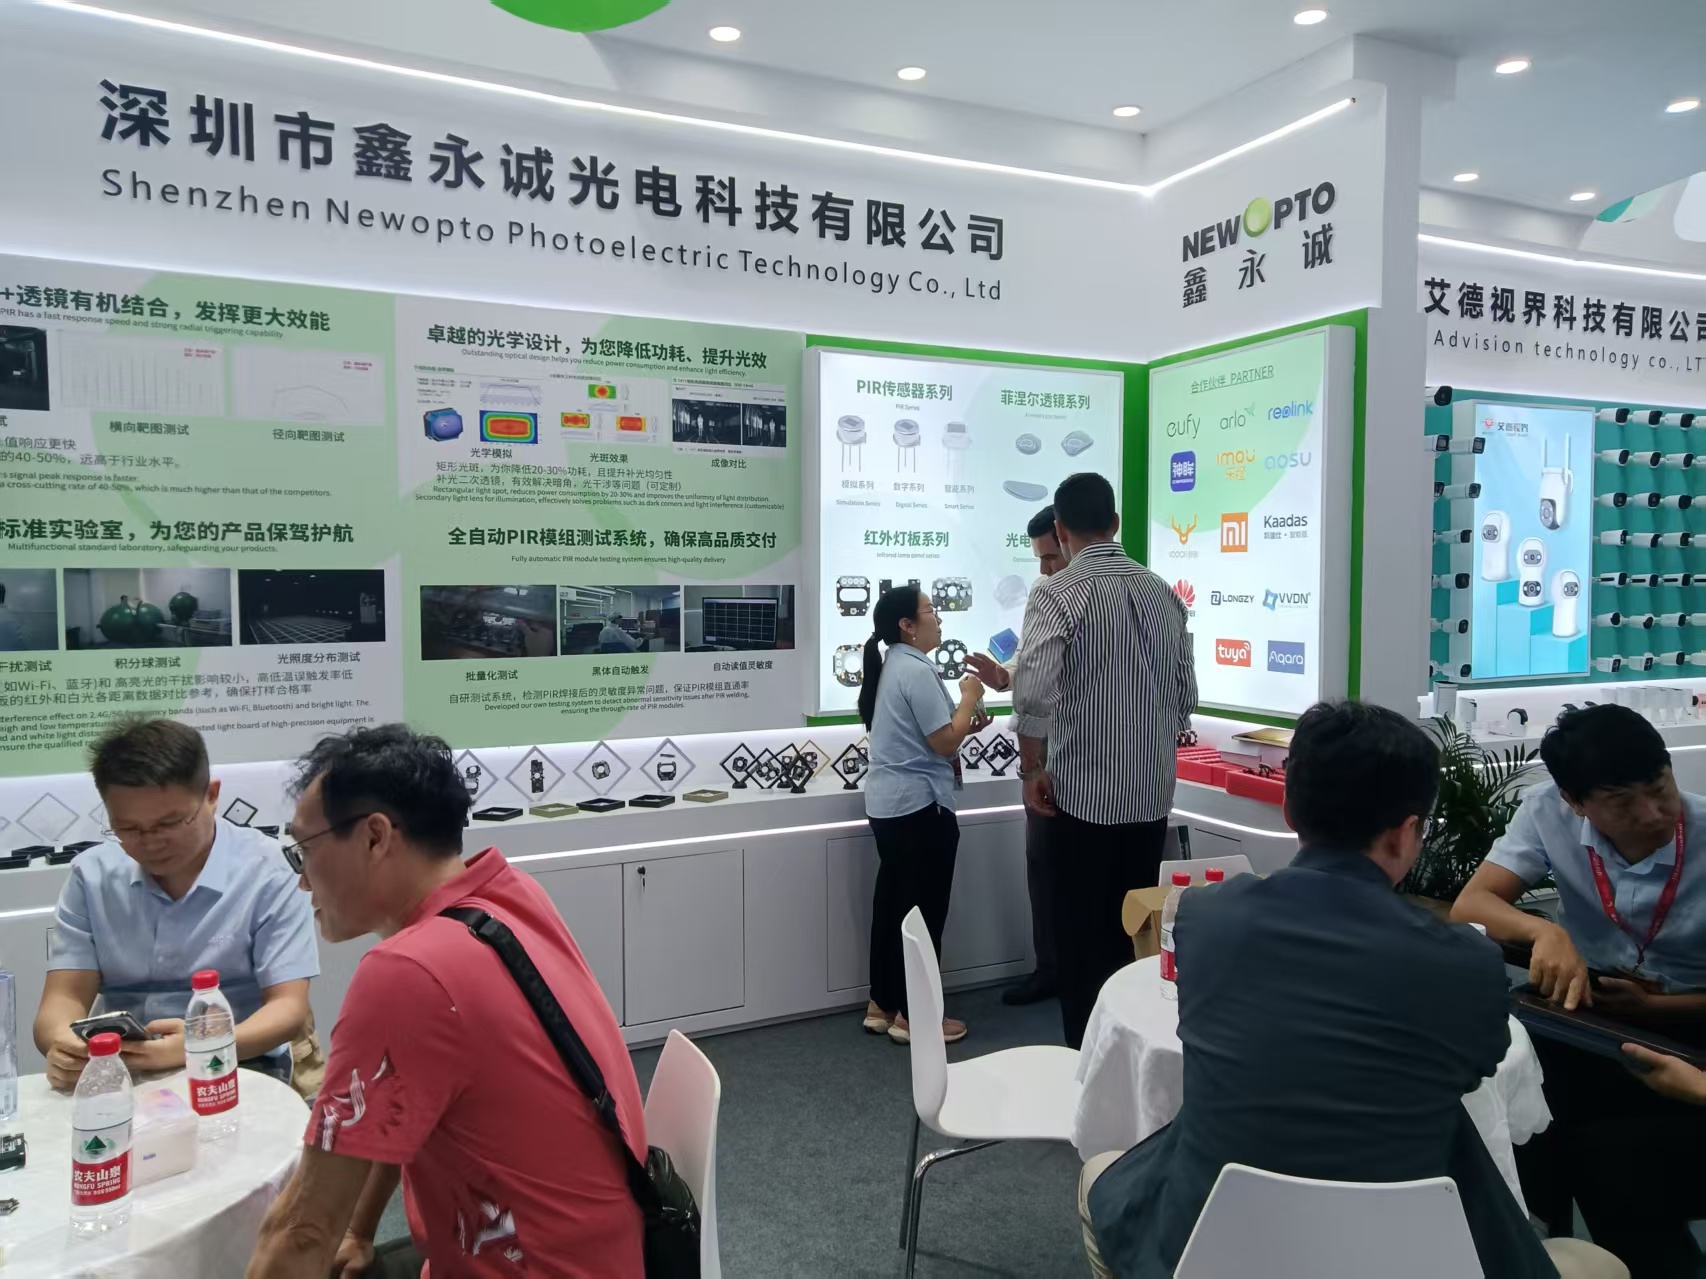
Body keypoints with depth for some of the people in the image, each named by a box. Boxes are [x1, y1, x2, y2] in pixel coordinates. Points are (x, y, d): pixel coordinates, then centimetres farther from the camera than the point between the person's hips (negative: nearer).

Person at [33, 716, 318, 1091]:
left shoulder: (266, 870, -8)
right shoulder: (91, 874, 4)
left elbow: (288, 1009, -10)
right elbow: (66, 996, 0)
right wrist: (63, 1043, -23)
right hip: (118, 1074, 3)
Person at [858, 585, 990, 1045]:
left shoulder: (893, 666, 13)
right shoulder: (916, 671, -18)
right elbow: (943, 742, -19)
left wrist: (967, 726, 12)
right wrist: (969, 697, -6)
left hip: (888, 802, 10)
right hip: (919, 805, -10)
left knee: (893, 902, 15)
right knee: (923, 910, 0)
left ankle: (881, 1005, 24)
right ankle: (912, 1015, 9)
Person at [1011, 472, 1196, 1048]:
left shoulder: (1057, 594, -12)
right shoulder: (1162, 592, 7)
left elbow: (1034, 693, -26)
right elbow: (1185, 697, 12)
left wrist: (1031, 769, -13)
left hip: (1084, 795, -5)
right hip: (1153, 795, 6)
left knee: (1083, 938, 6)